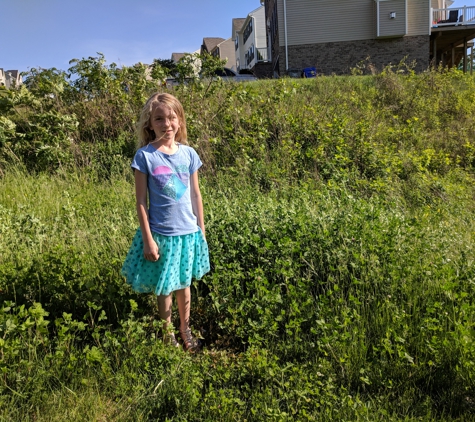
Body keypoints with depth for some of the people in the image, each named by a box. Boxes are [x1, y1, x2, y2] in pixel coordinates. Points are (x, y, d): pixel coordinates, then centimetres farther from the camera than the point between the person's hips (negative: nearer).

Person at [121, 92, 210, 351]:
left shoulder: (188, 153, 0)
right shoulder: (145, 155, -10)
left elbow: (196, 195, 6)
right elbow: (141, 201, -9)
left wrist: (201, 230, 9)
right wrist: (148, 240, -10)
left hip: (189, 232, 3)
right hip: (161, 234, -3)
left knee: (184, 284, 18)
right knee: (164, 289, 11)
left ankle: (185, 331, 39)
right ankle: (167, 335, 34)